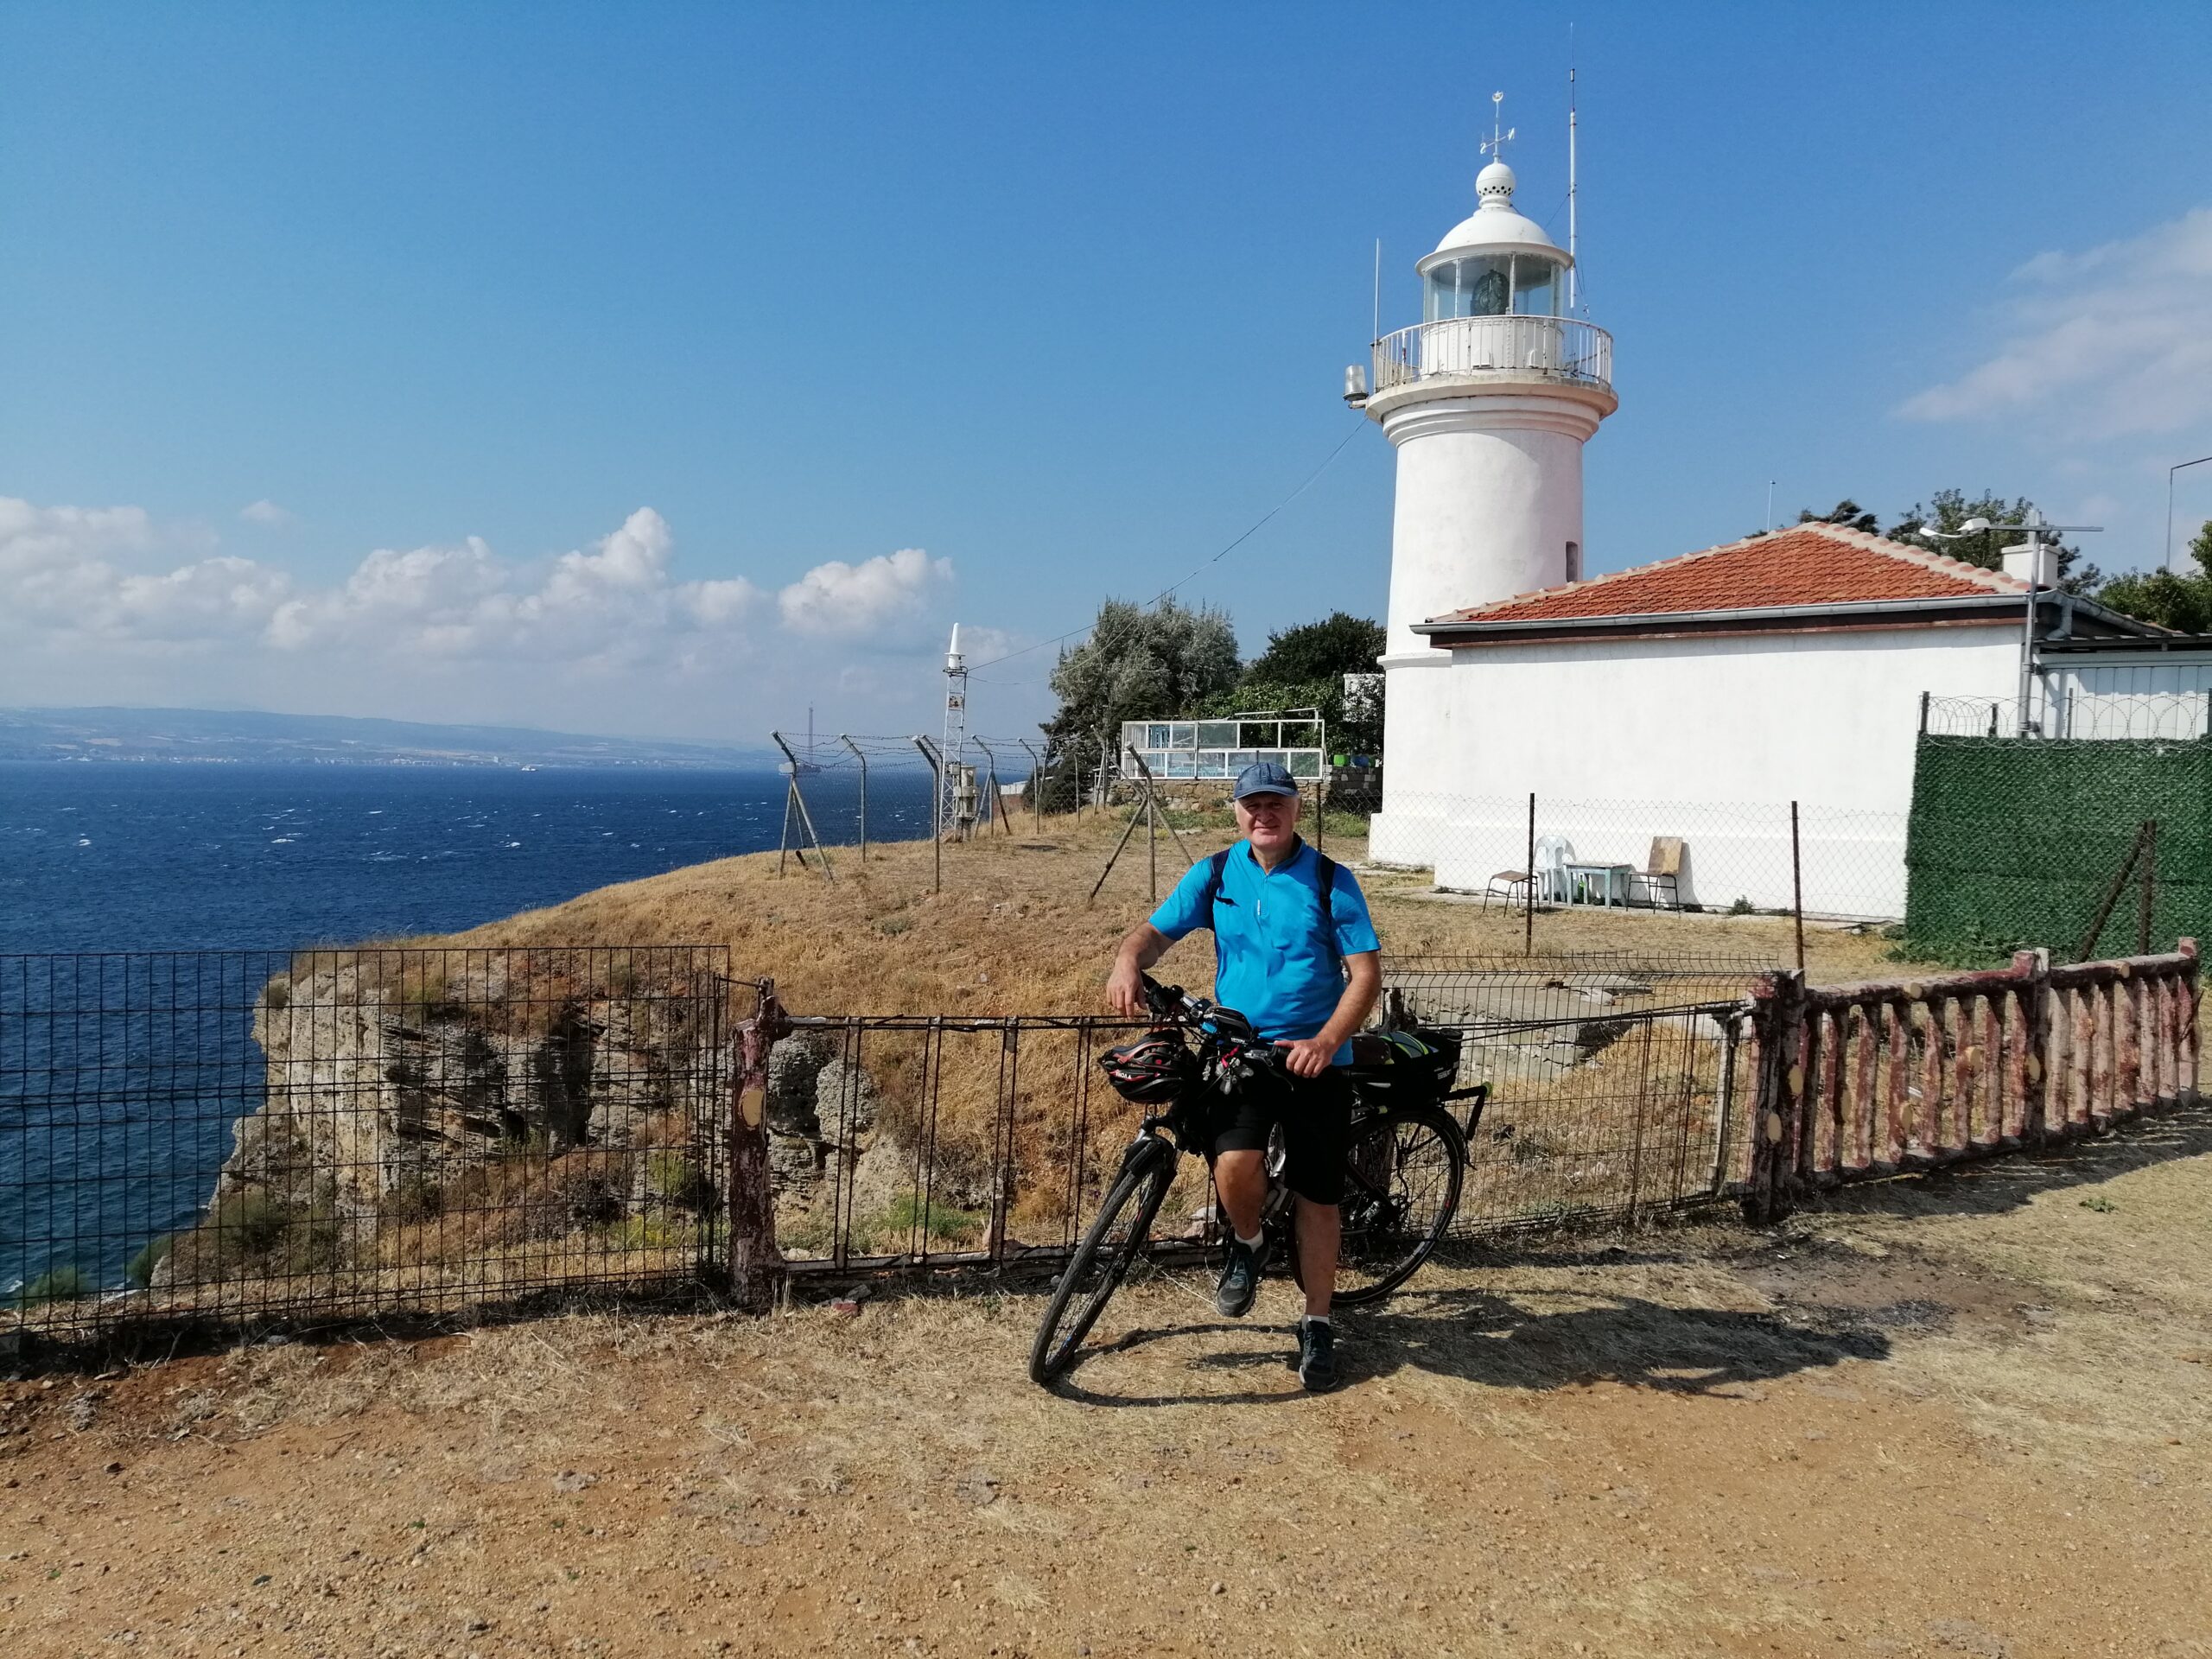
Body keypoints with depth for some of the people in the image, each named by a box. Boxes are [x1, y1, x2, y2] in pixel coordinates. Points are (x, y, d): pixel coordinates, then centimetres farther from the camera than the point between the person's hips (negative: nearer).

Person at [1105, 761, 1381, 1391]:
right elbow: (1157, 930, 3)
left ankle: (1317, 1327, 25)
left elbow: (1366, 972, -8)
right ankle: (1247, 1245, 12)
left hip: (1313, 1058, 0)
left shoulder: (1331, 881, -5)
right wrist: (1128, 962, -21)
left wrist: (1324, 1043, -23)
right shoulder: (1214, 876, 2)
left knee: (1317, 1196, 6)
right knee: (1235, 1162, -23)